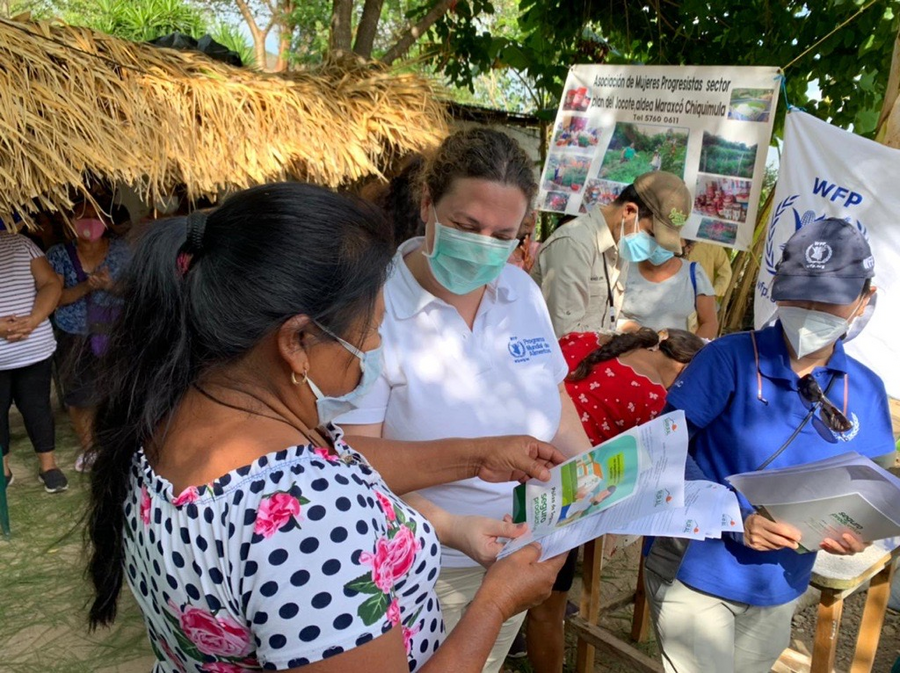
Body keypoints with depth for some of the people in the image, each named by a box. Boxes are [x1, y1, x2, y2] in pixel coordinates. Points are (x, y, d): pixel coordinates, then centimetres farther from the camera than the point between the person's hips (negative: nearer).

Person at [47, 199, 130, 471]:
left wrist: (110, 286, -22)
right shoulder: (59, 254, -2)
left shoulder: (119, 250, -1)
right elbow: (53, 297, -10)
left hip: (114, 335, 0)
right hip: (75, 339, 1)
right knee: (79, 396, 8)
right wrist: (86, 287, -26)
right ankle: (88, 447, 29)